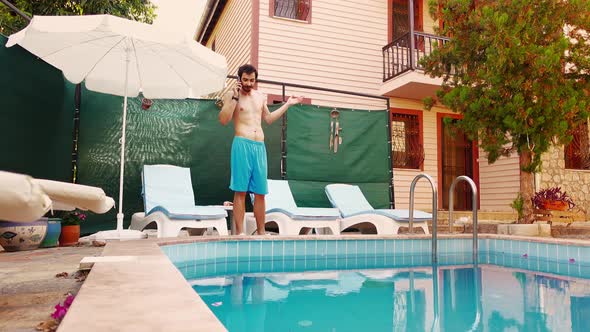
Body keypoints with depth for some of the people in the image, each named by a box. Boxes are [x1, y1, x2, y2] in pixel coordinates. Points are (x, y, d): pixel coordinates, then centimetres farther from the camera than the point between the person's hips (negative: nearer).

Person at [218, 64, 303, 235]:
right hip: (242, 144, -5)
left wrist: (287, 104, 30)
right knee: (240, 191, -6)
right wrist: (235, 98, -14)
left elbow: (268, 118, 31)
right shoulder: (231, 95, 2)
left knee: (260, 193, 7)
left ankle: (261, 232, 15)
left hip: (260, 146, 5)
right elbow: (223, 120, -11)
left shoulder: (260, 97, 19)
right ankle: (239, 232, -2)